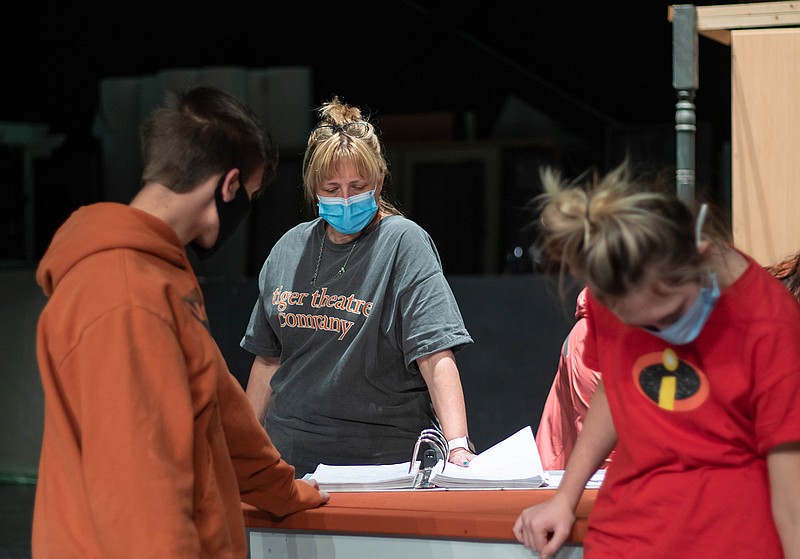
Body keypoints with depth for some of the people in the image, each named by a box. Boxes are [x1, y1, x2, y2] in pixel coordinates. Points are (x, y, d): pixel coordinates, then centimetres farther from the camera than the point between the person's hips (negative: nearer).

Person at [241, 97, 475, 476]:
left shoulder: (403, 244, -8)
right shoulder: (289, 249, 8)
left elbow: (436, 356, -17)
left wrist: (457, 445, -29)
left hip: (382, 461, -4)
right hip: (290, 457, 4)